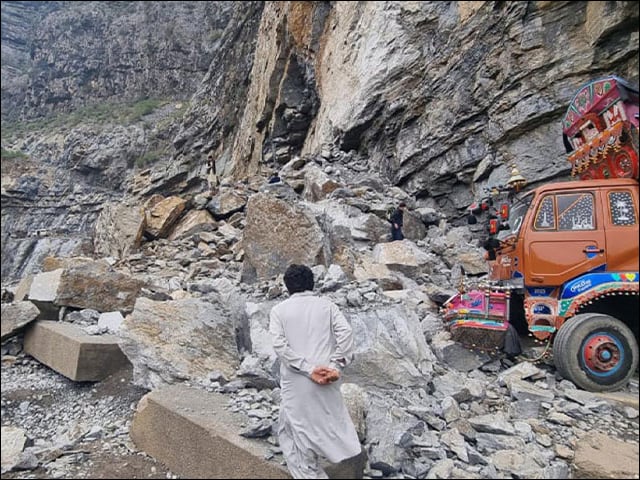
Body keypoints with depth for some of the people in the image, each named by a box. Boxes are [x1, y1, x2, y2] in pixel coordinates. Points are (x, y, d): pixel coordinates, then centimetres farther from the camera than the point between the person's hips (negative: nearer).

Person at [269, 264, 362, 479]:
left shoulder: (279, 310, 4)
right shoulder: (327, 305, 7)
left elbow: (280, 345, -10)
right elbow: (345, 332, -8)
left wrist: (308, 369, -13)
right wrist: (336, 366, -11)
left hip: (296, 381, -2)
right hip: (327, 379, 2)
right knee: (331, 422, 18)